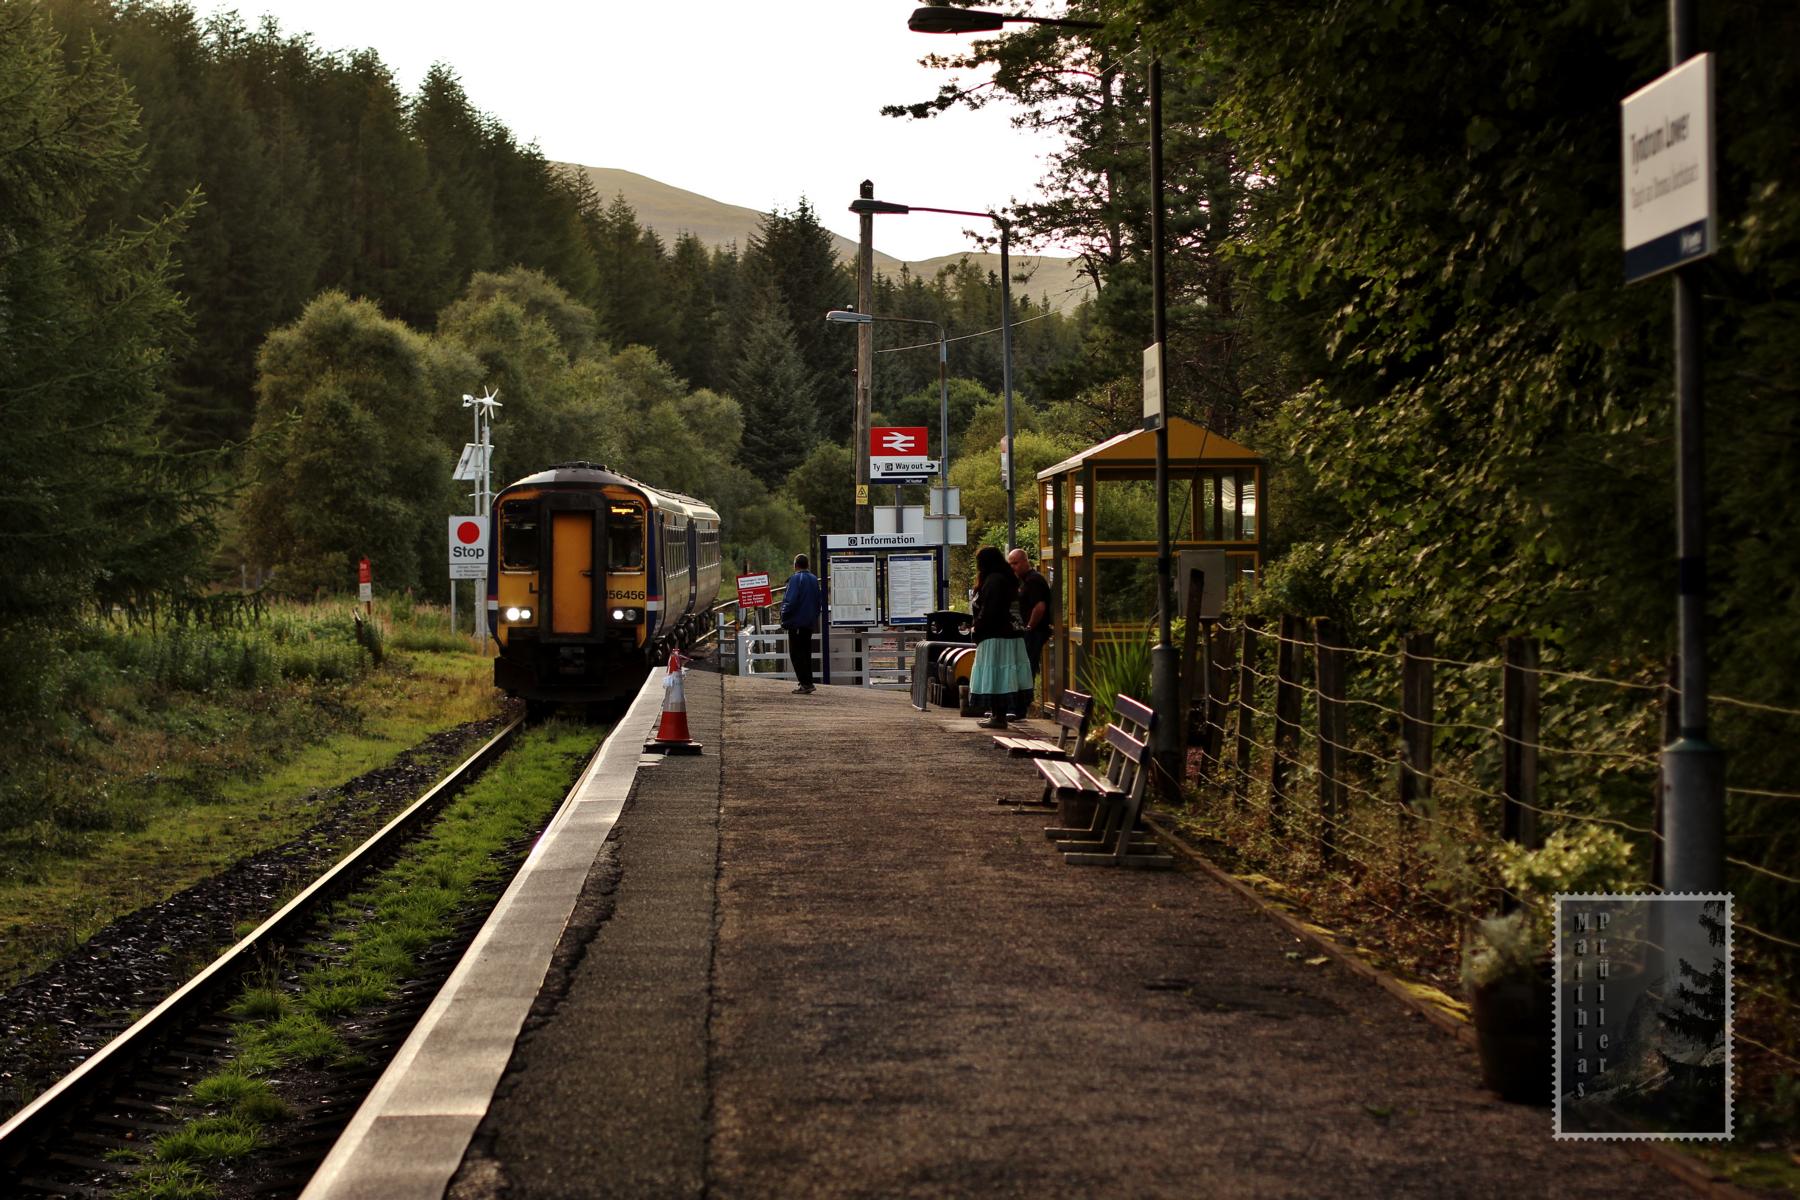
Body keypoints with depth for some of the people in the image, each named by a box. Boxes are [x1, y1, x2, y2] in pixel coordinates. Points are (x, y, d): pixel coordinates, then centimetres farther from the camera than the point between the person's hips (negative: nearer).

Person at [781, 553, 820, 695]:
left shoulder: (795, 579, -13)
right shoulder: (814, 579, 11)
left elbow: (791, 601, -19)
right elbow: (818, 601, 16)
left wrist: (784, 617, -9)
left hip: (796, 621, -8)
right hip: (809, 623, 8)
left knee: (796, 653, -4)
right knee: (806, 653, 14)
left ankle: (805, 683, -10)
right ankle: (808, 683, 14)